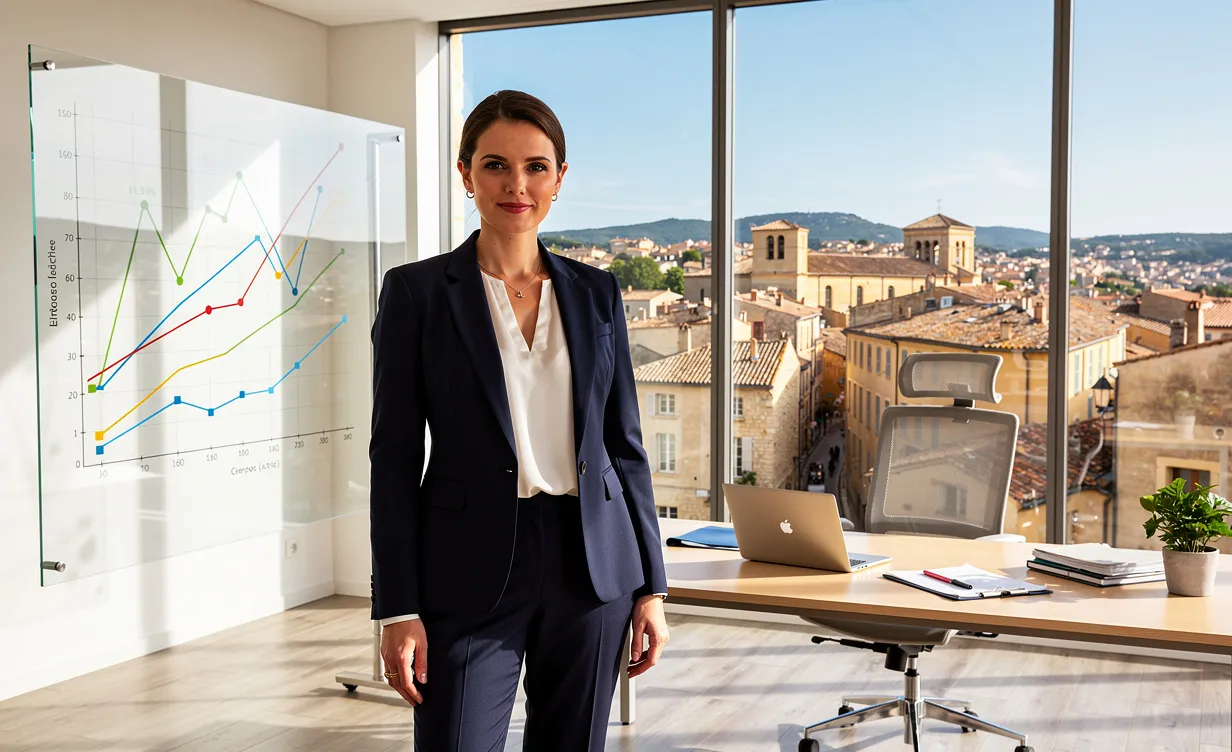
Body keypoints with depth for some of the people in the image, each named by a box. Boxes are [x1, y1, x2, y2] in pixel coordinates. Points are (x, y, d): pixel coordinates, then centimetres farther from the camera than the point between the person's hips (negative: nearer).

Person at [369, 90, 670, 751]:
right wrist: (397, 609, -8)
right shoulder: (417, 291, -2)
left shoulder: (595, 293, 7)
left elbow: (626, 444, 9)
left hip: (591, 566, 3)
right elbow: (394, 456, -3)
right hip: (472, 572, -3)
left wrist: (651, 585, 6)